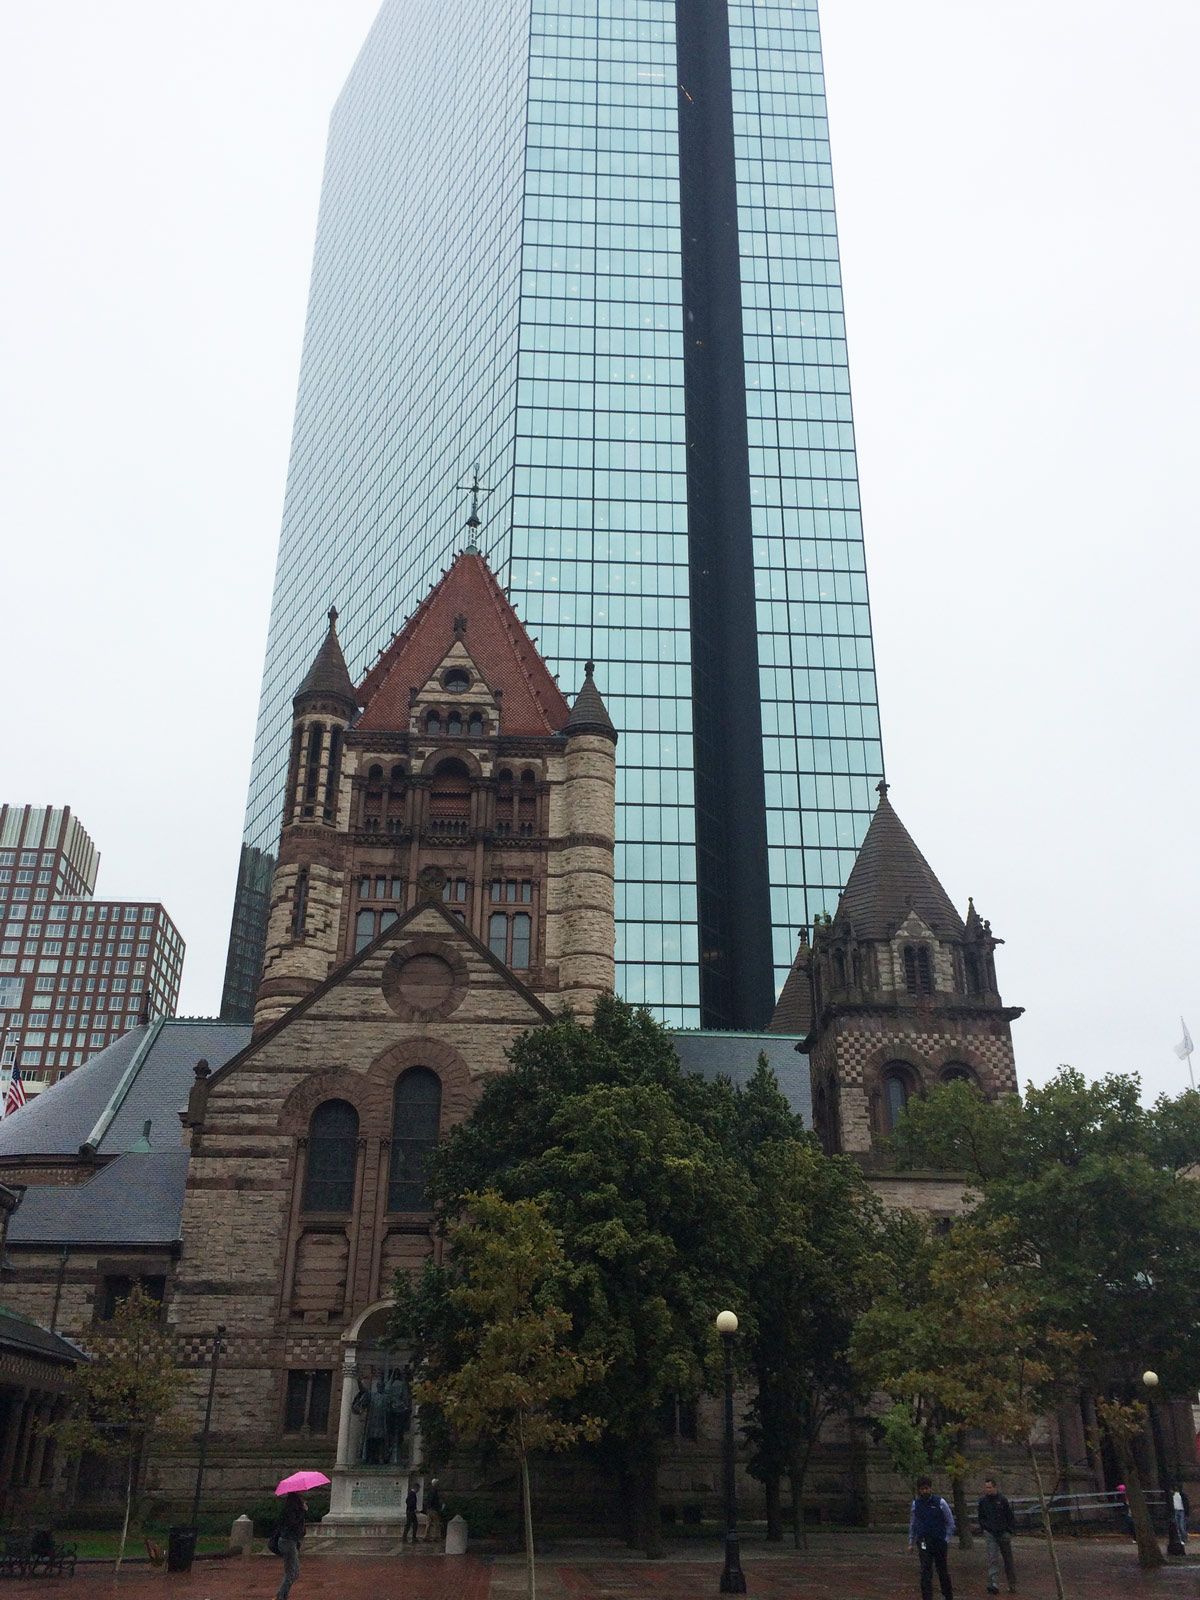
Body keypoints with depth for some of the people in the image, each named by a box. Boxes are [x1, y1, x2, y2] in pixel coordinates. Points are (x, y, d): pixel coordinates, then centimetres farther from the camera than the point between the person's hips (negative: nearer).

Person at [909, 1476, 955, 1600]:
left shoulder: (940, 1502, -6)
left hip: (939, 1542, -1)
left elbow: (950, 1523, 4)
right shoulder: (916, 1504, 2)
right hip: (923, 1542, 1)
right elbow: (912, 1524, 13)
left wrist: (946, 1539, -2)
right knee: (925, 1572, -6)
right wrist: (911, 1542, 14)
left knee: (942, 1570, 11)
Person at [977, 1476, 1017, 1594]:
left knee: (1008, 1560, 9)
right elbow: (981, 1517, 15)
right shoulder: (982, 1500, 2)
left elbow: (1010, 1517, 0)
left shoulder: (1002, 1499, -8)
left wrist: (1009, 1531, -2)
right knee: (992, 1558, -11)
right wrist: (984, 1529, 8)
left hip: (1003, 1533, -1)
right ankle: (994, 1584, -16)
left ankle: (1012, 1585, 22)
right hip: (990, 1533, 1)